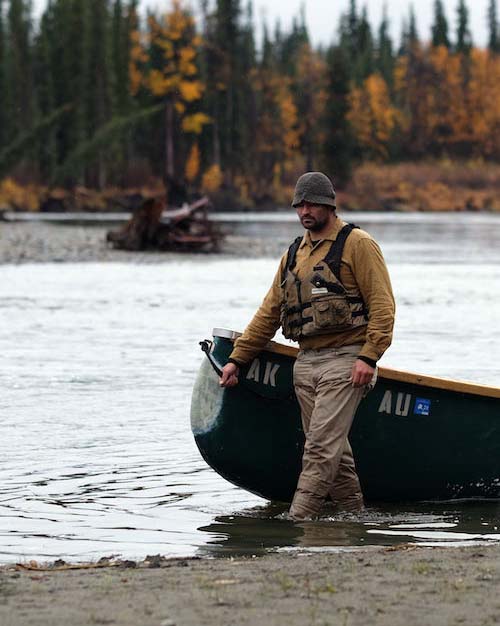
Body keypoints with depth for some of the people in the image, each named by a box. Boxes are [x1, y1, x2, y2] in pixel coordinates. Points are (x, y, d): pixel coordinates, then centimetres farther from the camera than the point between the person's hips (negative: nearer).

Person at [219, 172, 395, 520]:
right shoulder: (294, 254, 19)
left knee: (321, 446, -12)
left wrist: (369, 357, -18)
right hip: (306, 362, 7)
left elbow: (382, 305, -9)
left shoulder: (357, 244, -2)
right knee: (334, 450, 7)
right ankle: (355, 513, 14)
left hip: (346, 360, -7)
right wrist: (237, 359, 16)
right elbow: (270, 312, 21)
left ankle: (298, 519, -14)